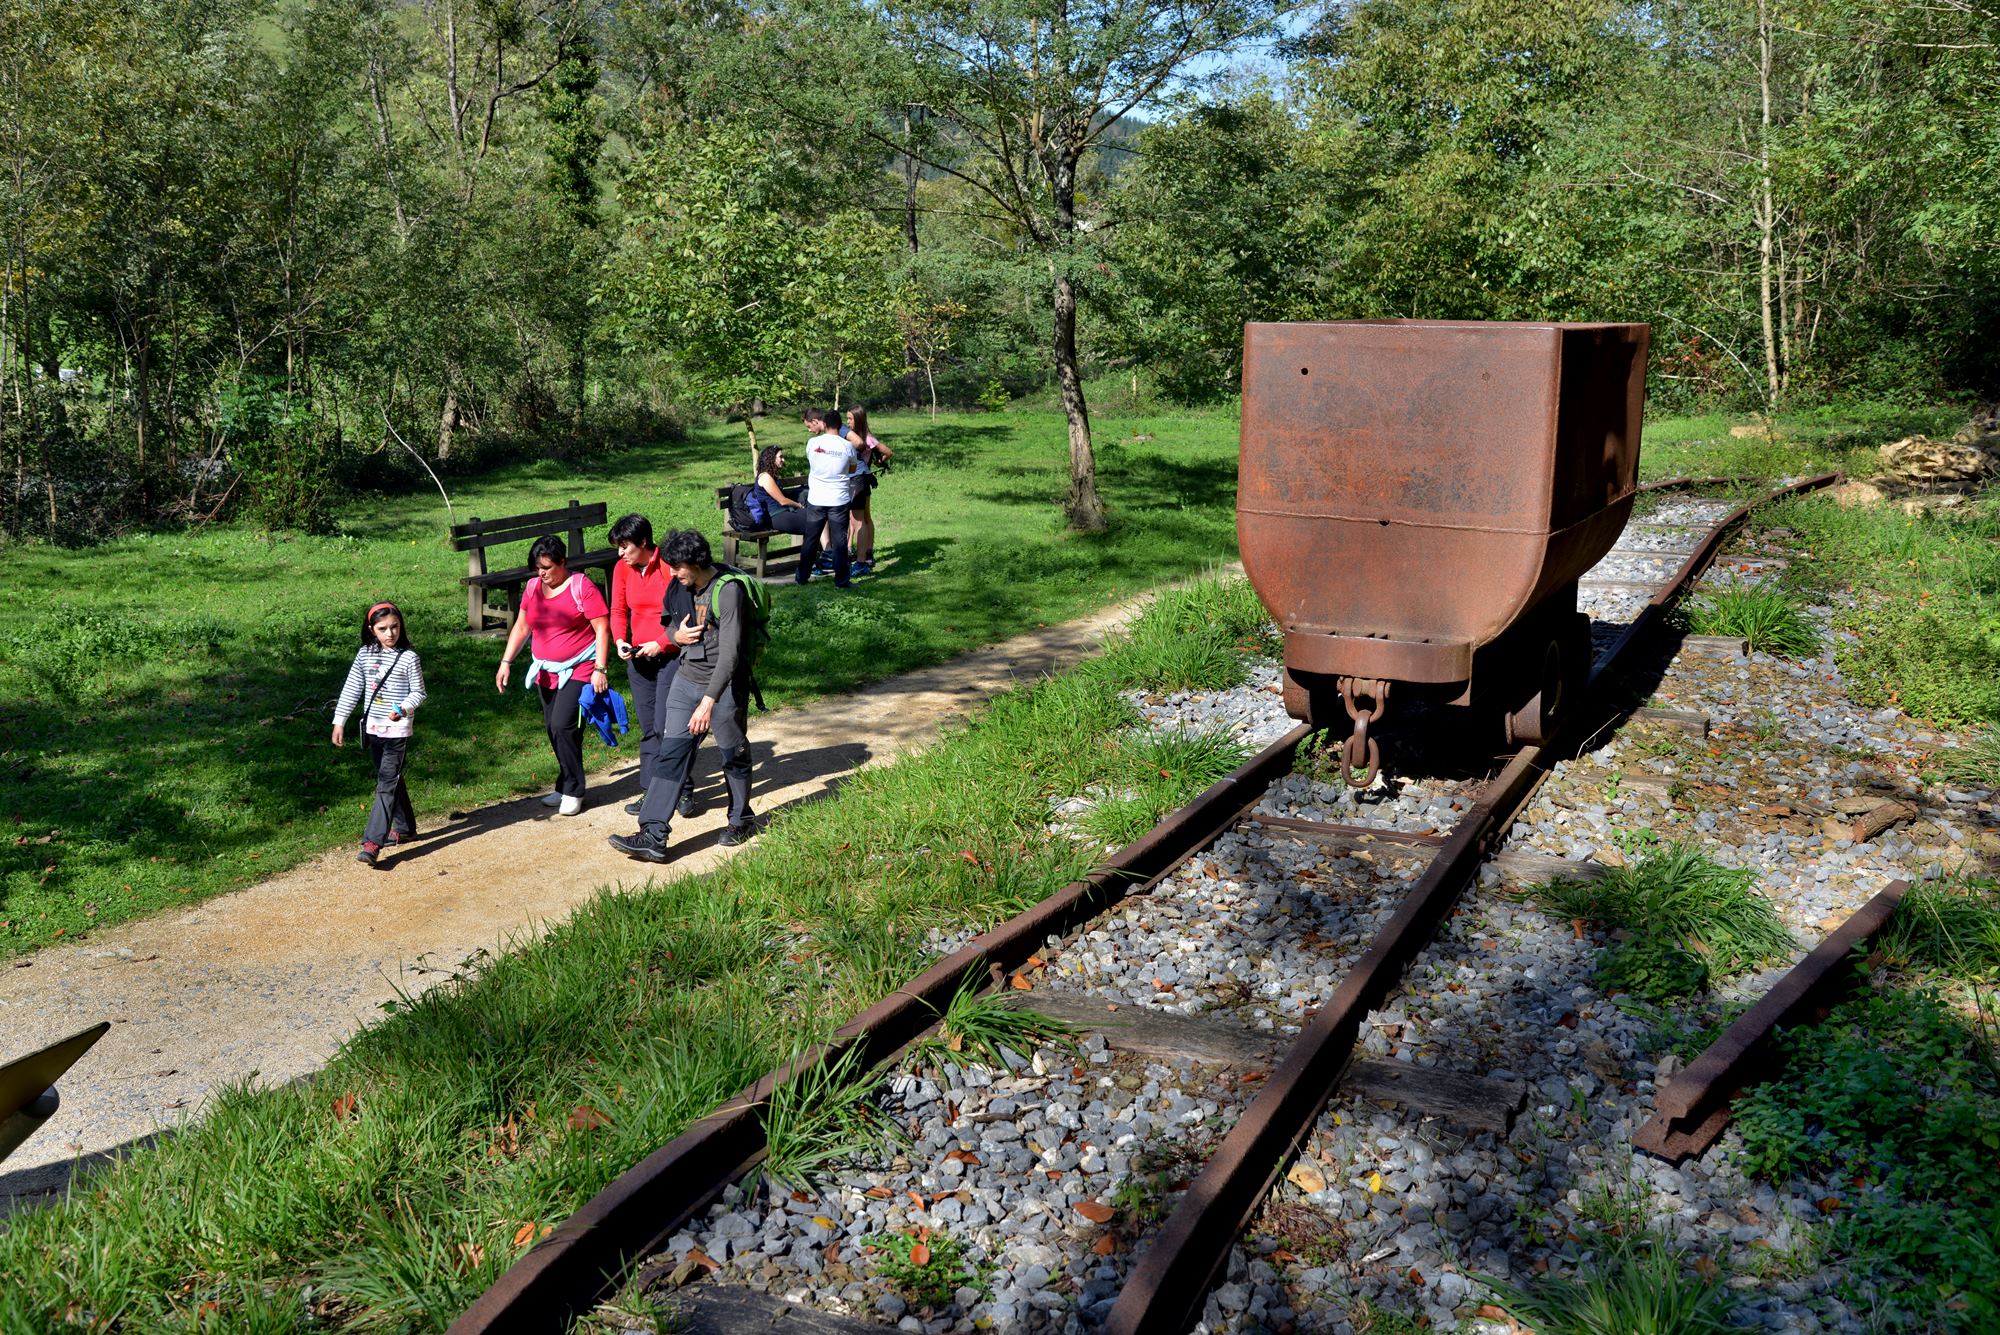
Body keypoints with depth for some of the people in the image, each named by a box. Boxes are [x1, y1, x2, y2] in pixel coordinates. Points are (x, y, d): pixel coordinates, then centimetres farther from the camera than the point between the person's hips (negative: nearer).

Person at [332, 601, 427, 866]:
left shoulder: (409, 658, -8)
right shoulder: (365, 655, 4)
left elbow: (418, 692, -5)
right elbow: (351, 689, 9)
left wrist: (404, 709, -23)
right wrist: (339, 721, 7)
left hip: (397, 731, -5)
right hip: (373, 729, 5)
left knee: (387, 785, -9)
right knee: (391, 781, 17)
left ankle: (372, 842, -14)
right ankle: (405, 829, 33)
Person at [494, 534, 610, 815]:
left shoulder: (581, 586, -11)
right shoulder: (532, 587, 6)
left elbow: (602, 628, -12)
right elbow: (521, 627, 14)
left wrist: (600, 670, -16)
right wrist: (506, 662, 7)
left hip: (578, 669, -6)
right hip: (546, 671, 6)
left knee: (563, 726, -15)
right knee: (554, 730, 7)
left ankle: (572, 791, -1)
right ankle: (567, 785, 21)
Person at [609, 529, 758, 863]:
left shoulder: (728, 591, -21)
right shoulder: (683, 588, 5)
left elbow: (730, 652, -26)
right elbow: (672, 625, 21)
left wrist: (708, 701, -31)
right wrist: (676, 635, -6)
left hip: (724, 687, -7)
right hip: (686, 682, 7)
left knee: (734, 757, 11)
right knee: (670, 754, -2)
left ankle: (741, 821, 33)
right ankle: (653, 837, -4)